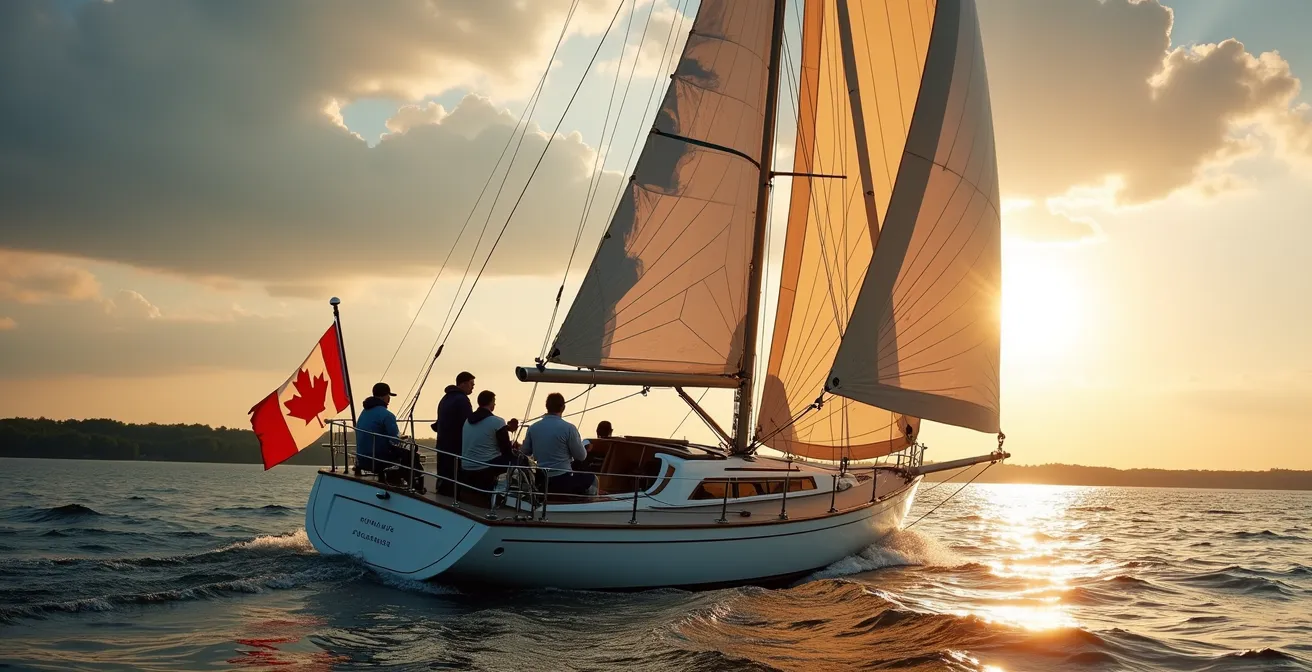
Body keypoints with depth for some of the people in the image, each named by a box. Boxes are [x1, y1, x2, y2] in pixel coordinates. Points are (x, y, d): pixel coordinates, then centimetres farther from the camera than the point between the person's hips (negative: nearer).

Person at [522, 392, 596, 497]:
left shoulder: (533, 428, -2)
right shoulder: (568, 428, -15)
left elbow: (524, 452, 10)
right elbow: (581, 456, -7)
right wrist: (580, 442, 13)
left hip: (541, 481, 5)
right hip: (563, 481, -5)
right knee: (592, 479, 23)